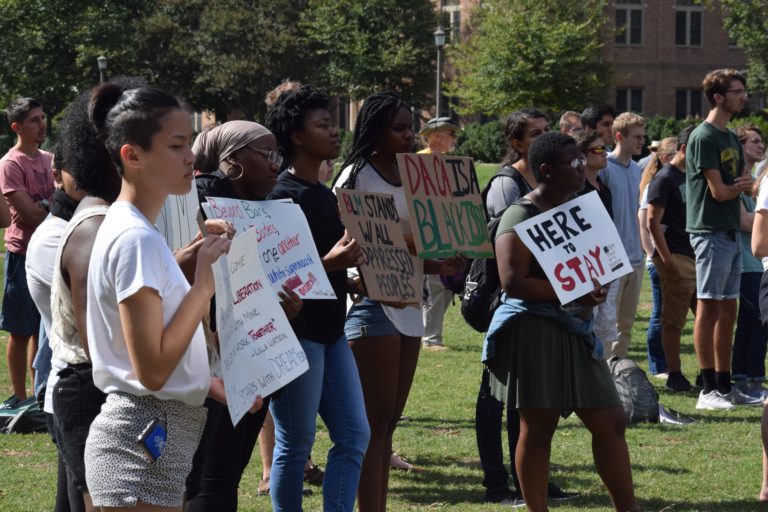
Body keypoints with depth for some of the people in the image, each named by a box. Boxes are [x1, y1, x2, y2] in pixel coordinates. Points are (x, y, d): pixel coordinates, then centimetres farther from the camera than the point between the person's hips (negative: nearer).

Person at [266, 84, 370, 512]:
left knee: (354, 435, 5)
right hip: (296, 332, -9)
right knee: (295, 444, -1)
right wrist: (330, 263, -28)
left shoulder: (326, 195, 14)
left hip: (330, 330, 9)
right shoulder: (283, 197, -13)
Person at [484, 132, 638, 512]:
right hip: (534, 333, -8)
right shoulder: (521, 216, -11)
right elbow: (512, 281, -20)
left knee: (610, 422, 7)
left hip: (575, 332, 8)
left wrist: (595, 288, 1)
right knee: (537, 428, 0)